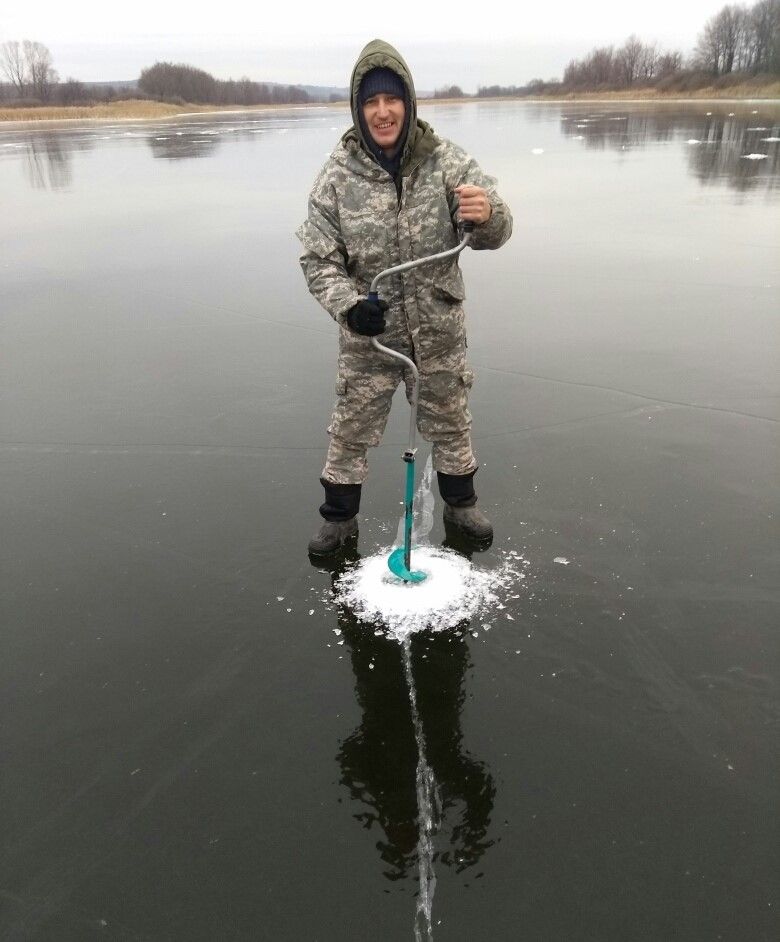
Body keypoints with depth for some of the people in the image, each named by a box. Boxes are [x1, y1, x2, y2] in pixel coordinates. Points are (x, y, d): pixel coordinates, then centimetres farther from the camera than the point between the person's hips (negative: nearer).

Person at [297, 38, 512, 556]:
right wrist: (347, 305, -27)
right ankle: (340, 518, 33)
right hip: (368, 331, 0)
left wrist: (487, 214, -40)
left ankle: (461, 503, 41)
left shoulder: (446, 160, -11)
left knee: (451, 421, 18)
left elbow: (494, 233, -15)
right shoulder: (339, 173, -11)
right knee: (353, 427, 12)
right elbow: (317, 257, -8)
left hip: (439, 327, 1)